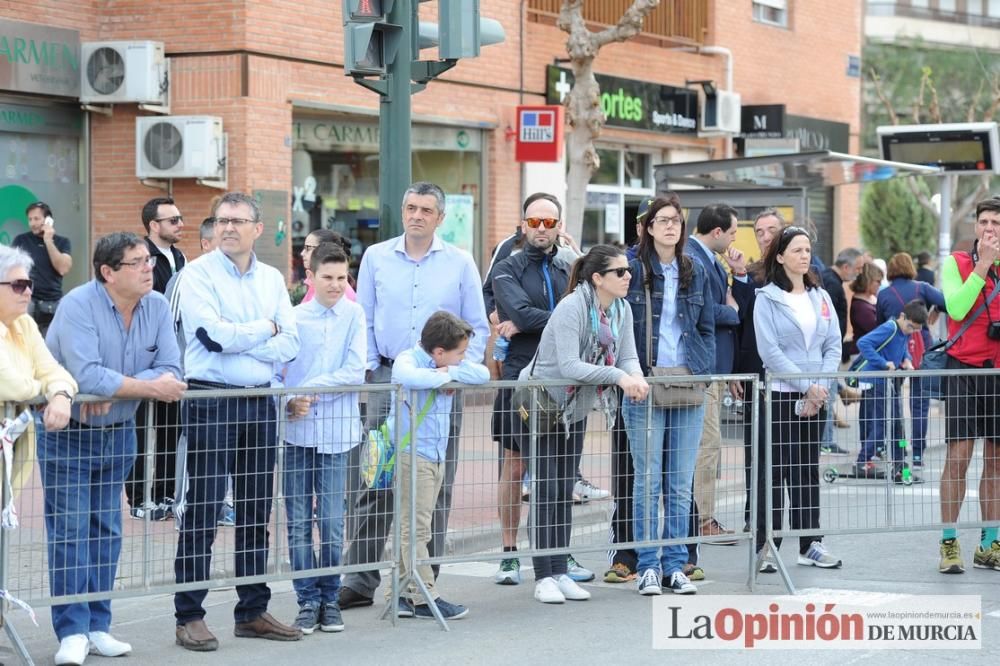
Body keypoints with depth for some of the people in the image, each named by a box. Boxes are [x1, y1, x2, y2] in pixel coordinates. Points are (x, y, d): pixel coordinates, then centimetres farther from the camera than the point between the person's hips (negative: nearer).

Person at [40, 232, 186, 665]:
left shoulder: (157, 306, -4)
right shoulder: (79, 306, -21)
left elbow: (169, 369, -11)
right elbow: (87, 375, -32)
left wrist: (114, 393, -23)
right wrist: (149, 388, -24)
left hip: (118, 431, 6)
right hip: (69, 434, -5)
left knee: (107, 531, 8)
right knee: (71, 529, -7)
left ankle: (97, 626, 15)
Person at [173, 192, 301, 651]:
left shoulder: (272, 279, 11)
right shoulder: (198, 274, -3)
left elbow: (290, 345, 1)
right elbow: (213, 334, -16)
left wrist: (236, 341, -10)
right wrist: (266, 329, -3)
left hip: (259, 403, 5)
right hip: (211, 401, -5)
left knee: (256, 511, 10)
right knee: (202, 510, -4)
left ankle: (252, 611, 18)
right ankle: (189, 617, 1)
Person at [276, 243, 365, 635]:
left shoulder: (353, 315, 1)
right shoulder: (292, 317, 1)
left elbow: (355, 372, -6)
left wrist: (308, 390, -12)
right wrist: (287, 401, -15)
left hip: (336, 432, -1)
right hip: (297, 431, 1)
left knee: (332, 521, 2)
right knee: (299, 522, 4)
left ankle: (329, 599, 16)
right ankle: (308, 601, 13)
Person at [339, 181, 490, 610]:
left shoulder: (459, 263, 6)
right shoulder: (376, 258, 8)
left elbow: (477, 328, 8)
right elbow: (363, 320, 11)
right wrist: (368, 366, -1)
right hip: (387, 380, 0)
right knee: (374, 482, -3)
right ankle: (360, 581, -1)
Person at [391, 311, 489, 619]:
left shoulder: (449, 364, 13)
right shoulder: (407, 359, -10)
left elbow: (482, 374, 7)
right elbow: (407, 376, -33)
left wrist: (453, 371, -10)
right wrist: (443, 376, -18)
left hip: (436, 455, 9)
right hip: (411, 453, -9)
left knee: (412, 528, 10)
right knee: (415, 528, -6)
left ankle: (399, 595, 14)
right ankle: (424, 598, -4)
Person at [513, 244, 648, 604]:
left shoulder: (621, 309, -2)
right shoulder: (572, 308, -25)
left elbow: (628, 357, -7)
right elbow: (569, 365, -32)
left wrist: (636, 377, -29)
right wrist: (618, 376, -38)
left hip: (575, 410, 7)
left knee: (564, 492, 9)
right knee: (545, 491, -7)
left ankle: (560, 574, 12)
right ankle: (544, 577, -4)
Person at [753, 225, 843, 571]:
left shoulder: (821, 297, 12)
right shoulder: (767, 298, -4)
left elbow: (834, 345, 7)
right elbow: (770, 350, -12)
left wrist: (822, 385, -7)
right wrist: (807, 385, -15)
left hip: (815, 397, 5)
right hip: (780, 394, -5)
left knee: (809, 470, 9)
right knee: (777, 471, -5)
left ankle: (811, 543, 13)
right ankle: (765, 547, -2)